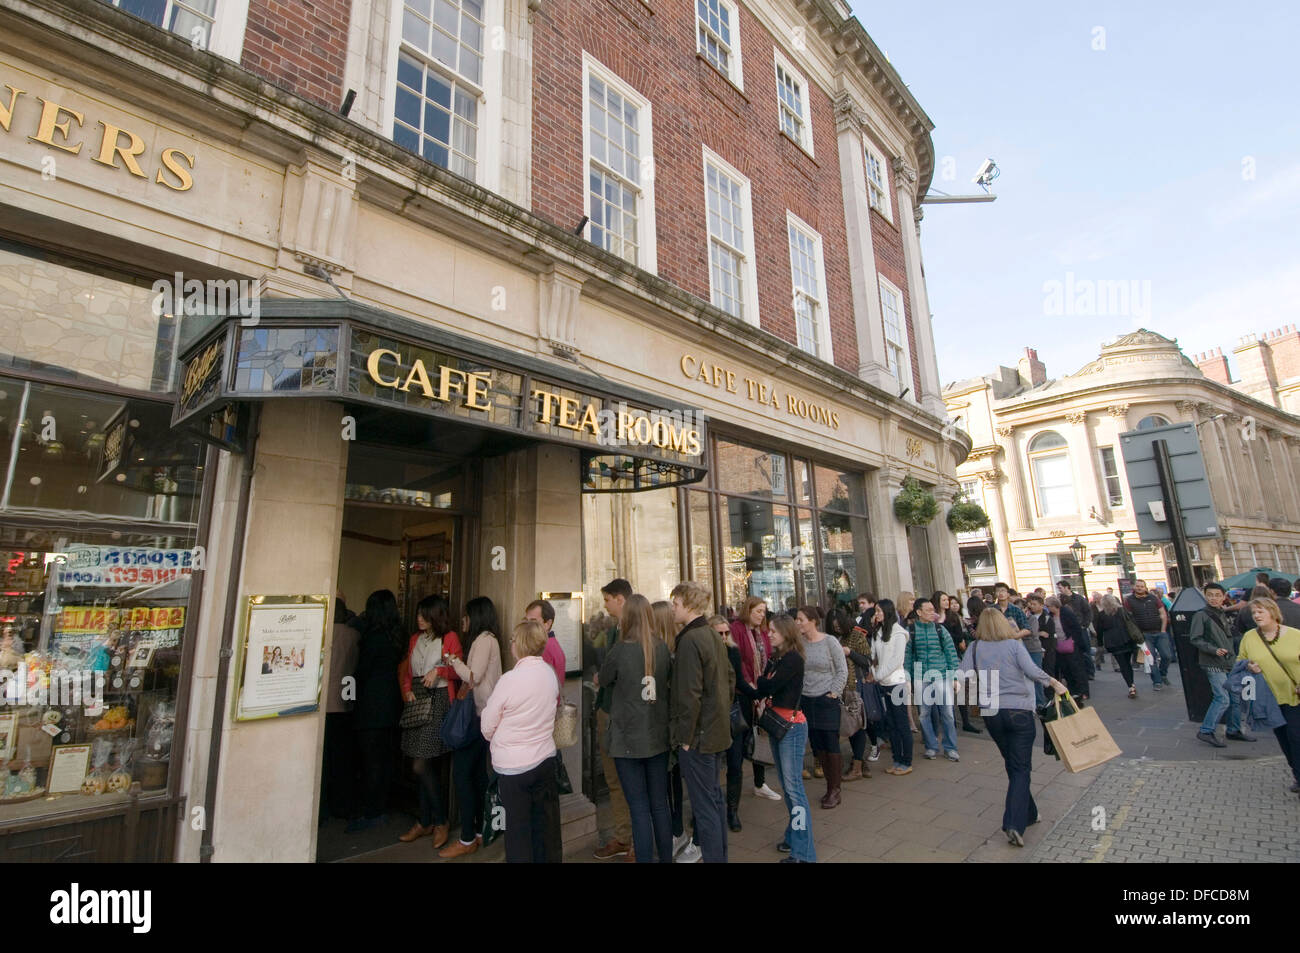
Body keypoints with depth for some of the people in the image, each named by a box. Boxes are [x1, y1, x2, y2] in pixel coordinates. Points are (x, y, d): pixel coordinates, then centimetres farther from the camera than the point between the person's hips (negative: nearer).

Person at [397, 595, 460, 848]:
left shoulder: (449, 638, -2)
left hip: (438, 701, -5)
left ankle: (441, 822, 7)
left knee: (422, 766, -8)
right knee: (428, 768, 9)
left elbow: (458, 671, -3)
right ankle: (425, 822, 21)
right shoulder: (415, 639, 15)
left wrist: (439, 670, -19)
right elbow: (404, 670, 19)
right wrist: (407, 690, 2)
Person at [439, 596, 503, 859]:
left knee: (462, 772, -6)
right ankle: (480, 830, 23)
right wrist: (460, 662, 6)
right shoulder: (488, 639, 16)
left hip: (478, 714, -10)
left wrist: (455, 661, -7)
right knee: (477, 772, 14)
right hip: (482, 713, 10)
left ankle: (467, 839, 1)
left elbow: (473, 677, -18)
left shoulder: (484, 639, -12)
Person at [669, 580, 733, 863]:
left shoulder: (690, 640, -21)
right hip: (718, 731, 9)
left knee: (704, 807, 2)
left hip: (698, 736, -9)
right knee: (715, 798, 21)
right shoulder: (714, 636, 7)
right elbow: (730, 678, 15)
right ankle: (721, 855, 33)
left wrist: (685, 737, -15)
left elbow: (690, 694, -23)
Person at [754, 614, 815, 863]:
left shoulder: (793, 659, -15)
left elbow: (769, 686, -19)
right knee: (784, 783, 16)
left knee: (793, 786, -5)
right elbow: (764, 688, 5)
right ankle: (794, 835, 29)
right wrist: (757, 691, -14)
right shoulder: (774, 658, 8)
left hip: (792, 726, -8)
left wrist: (756, 685, -2)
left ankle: (803, 852, 2)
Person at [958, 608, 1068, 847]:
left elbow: (961, 673, -9)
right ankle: (1014, 824, -10)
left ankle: (1029, 814, 31)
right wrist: (1054, 683, -1)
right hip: (1019, 710, -3)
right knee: (1021, 769, 1)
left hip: (991, 713, 3)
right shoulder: (1014, 644, -3)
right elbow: (1032, 671, -14)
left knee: (1013, 766, 20)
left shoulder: (975, 648, 4)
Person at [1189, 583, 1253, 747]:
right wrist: (1214, 650, -24)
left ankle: (1234, 730, 27)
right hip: (1213, 665, -8)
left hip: (1228, 663, 8)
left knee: (1236, 698, 12)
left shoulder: (1222, 615, 13)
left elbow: (1228, 638, 23)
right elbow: (1195, 639, -14)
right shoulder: (1201, 615, -10)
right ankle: (1206, 732, -3)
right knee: (1223, 699, -11)